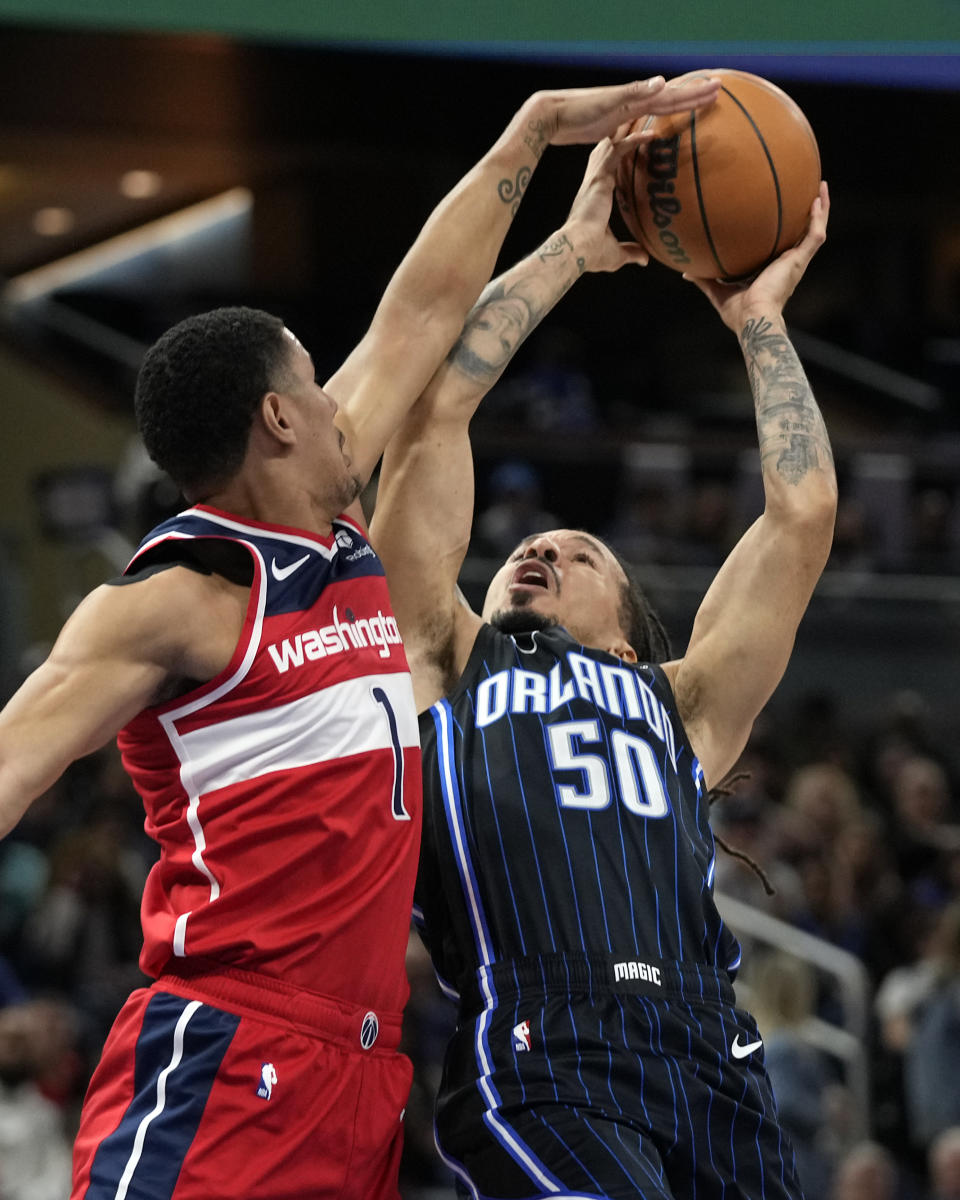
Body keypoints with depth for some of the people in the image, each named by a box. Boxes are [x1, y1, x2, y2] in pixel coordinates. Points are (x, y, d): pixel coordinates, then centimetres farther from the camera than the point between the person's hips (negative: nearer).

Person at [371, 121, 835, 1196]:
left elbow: (803, 513, 25)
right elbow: (433, 408, 20)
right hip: (541, 1060, -4)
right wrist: (567, 253, 27)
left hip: (707, 1065, 4)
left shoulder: (679, 705, 29)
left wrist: (758, 321, 34)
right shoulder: (446, 665, 24)